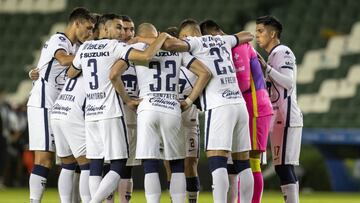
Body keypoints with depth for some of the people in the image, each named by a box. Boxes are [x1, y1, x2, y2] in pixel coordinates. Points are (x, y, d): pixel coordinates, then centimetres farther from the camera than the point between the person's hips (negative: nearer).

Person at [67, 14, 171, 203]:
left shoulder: (84, 48, 13)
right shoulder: (114, 46, -5)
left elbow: (71, 73, 29)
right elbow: (147, 55, -17)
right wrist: (162, 37, 0)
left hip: (90, 114, 6)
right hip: (111, 113, -6)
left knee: (95, 163, 8)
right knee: (118, 165, -4)